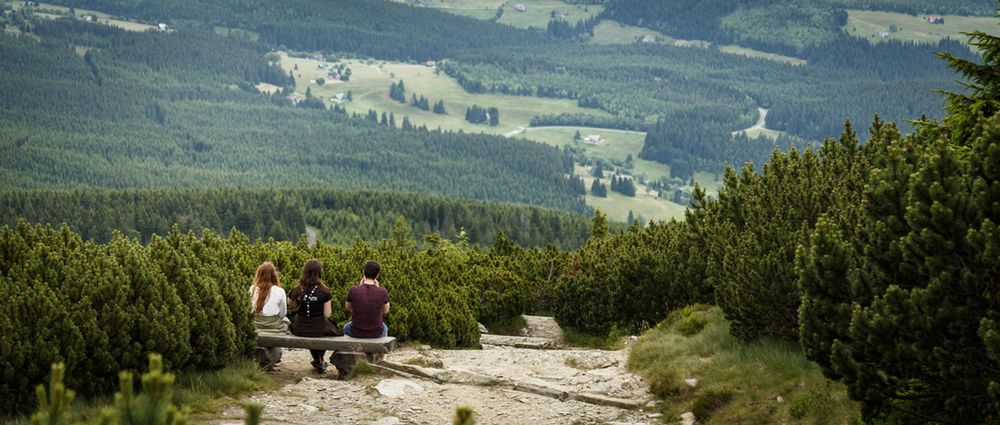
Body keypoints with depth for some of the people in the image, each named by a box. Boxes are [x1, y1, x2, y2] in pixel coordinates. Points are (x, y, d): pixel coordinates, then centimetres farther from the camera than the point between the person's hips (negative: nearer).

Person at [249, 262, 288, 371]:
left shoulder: (253, 289, -5)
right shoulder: (279, 291, -10)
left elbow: (251, 309, 6)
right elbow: (283, 313, 3)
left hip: (257, 326, 3)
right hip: (274, 327, -3)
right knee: (285, 321, 31)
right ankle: (275, 353, 28)